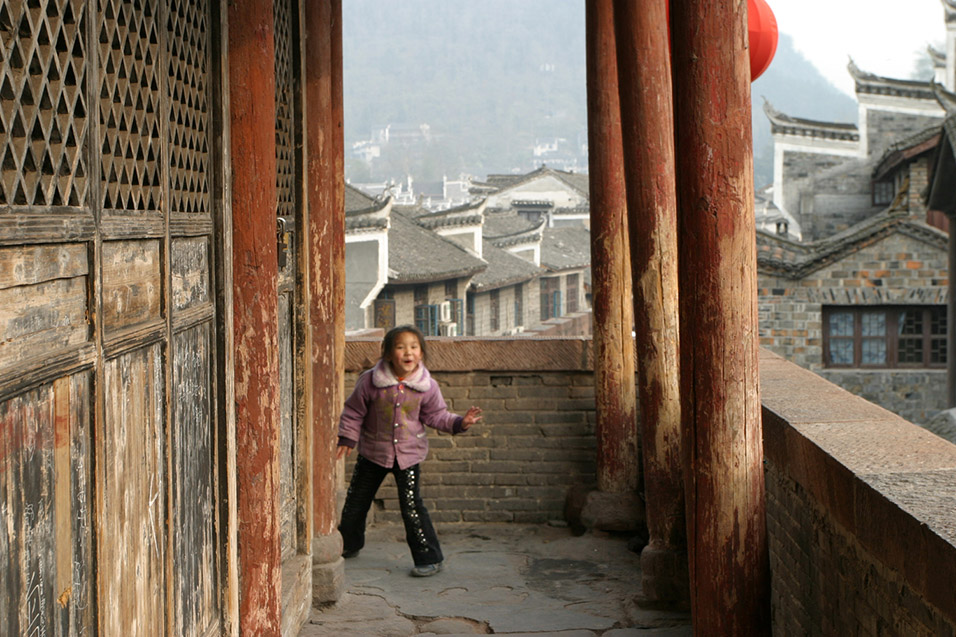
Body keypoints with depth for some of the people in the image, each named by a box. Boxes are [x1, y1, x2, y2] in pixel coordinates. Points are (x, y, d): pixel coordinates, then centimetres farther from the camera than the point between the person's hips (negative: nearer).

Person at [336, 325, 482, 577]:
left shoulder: (427, 386, -9)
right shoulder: (370, 381, -12)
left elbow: (436, 415, 3)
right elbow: (354, 411, 0)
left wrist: (459, 422, -11)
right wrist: (347, 439, 0)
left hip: (408, 454, -2)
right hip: (373, 452, 2)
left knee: (412, 507, -9)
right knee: (356, 501, 15)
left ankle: (429, 558, 2)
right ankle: (348, 544, 39)